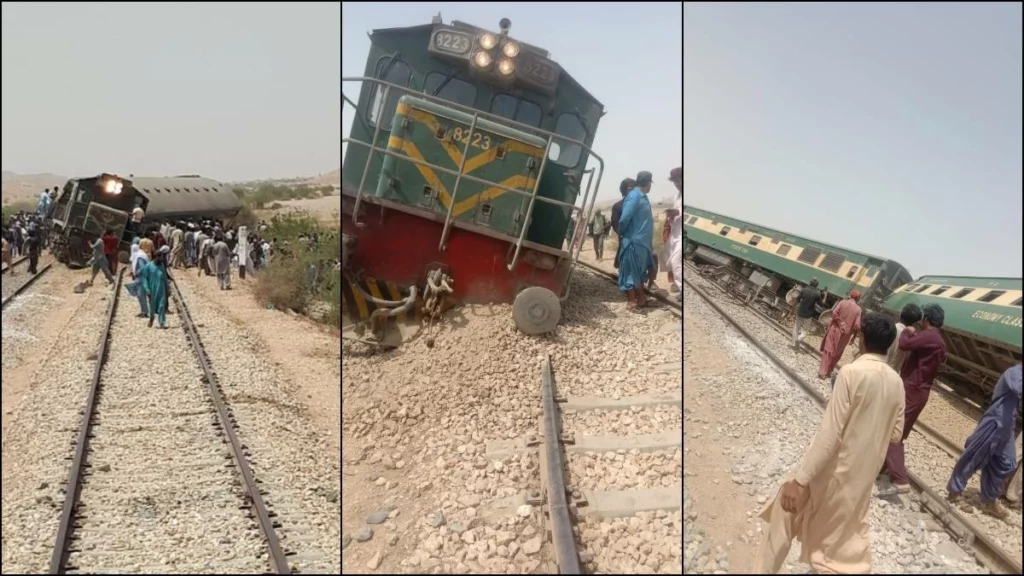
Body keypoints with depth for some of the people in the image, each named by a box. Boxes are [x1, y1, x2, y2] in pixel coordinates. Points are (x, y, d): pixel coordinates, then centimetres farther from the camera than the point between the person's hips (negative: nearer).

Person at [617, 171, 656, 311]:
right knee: (632, 272, -1)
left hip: (642, 241, 10)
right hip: (634, 241, -10)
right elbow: (625, 218, -23)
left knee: (640, 271, 16)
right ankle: (632, 302, 6)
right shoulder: (634, 196, -18)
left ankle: (641, 299, 25)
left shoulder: (642, 196, 13)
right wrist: (621, 233, -9)